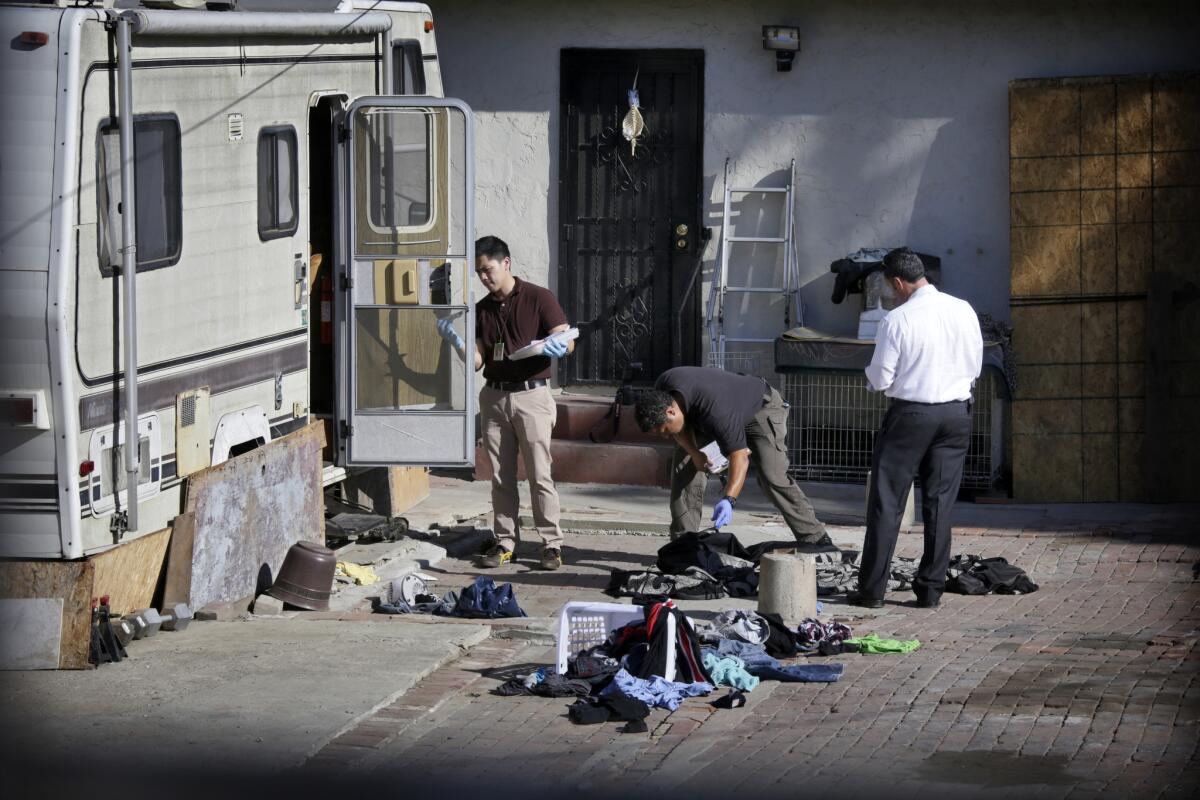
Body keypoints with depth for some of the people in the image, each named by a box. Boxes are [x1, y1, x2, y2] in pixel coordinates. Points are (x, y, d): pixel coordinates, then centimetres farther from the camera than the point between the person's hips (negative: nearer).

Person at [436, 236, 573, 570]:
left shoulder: (538, 298, -2)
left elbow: (568, 341, -6)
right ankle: (504, 542, 12)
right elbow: (476, 361, 9)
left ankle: (552, 544, -2)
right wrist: (455, 341, -10)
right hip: (494, 396, 5)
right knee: (501, 476, 7)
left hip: (531, 395, -5)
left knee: (539, 474, -6)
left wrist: (556, 347, -29)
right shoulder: (481, 310, 13)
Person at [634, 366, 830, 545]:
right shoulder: (663, 387, -23)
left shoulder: (716, 412, -45)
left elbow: (739, 458, -45)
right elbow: (681, 427, -4)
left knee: (771, 476, -21)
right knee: (683, 462, -6)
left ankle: (816, 539, -15)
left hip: (761, 407, -8)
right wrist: (694, 453, -20)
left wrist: (729, 500, -57)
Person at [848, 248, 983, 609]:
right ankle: (930, 589, 10)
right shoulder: (964, 311, 0)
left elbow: (880, 380, -9)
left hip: (909, 414, -4)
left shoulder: (896, 320, -14)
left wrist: (872, 372, 13)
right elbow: (975, 366, 9)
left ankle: (872, 589, 5)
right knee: (940, 503, 9)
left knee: (887, 502, 4)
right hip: (957, 413, 4)